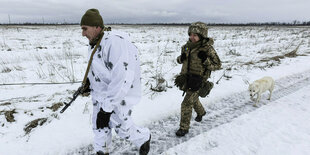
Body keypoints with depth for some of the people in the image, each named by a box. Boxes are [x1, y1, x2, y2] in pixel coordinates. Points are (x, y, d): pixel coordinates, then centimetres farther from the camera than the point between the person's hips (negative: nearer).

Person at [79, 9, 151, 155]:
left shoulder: (115, 41, -29)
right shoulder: (94, 44, 2)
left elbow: (122, 79, -34)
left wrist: (106, 107, -30)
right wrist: (90, 81, 5)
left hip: (117, 97, -8)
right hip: (99, 94, 8)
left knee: (122, 127, 9)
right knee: (99, 125, 20)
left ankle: (144, 138, 40)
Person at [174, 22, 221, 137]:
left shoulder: (208, 49, -16)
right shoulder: (188, 46, 1)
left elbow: (218, 65, -12)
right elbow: (179, 60, 12)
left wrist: (206, 60, -27)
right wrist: (181, 58, -12)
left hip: (198, 81, -6)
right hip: (186, 78, 6)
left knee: (186, 104, -7)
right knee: (193, 99, 26)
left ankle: (184, 127, 11)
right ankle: (201, 112, 56)